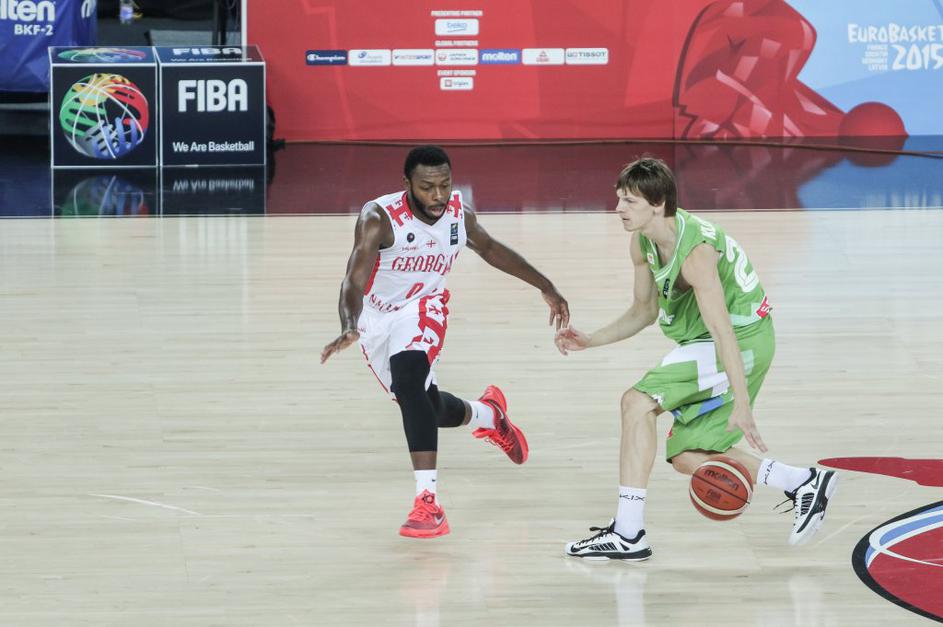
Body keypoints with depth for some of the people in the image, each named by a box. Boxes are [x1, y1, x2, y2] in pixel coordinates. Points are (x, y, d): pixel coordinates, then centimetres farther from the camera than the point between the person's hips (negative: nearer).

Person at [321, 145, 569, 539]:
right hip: (377, 318, 0)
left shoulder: (459, 213, -15)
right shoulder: (380, 219, -30)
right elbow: (354, 280, -40)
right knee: (428, 408, 12)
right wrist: (349, 329, -59)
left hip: (423, 308, 0)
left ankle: (427, 502, -35)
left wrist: (546, 287, 12)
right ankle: (487, 414, 49)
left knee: (408, 378, -30)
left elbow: (489, 248, 8)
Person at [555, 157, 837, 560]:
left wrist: (742, 405, -38)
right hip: (705, 345, 10)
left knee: (637, 402, -21)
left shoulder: (695, 253, -28)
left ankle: (628, 535, -21)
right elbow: (644, 311, 16)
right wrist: (590, 341, 4)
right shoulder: (642, 244, 0)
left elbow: (723, 332, -33)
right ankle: (805, 484, 19)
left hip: (742, 341, -10)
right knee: (687, 457, 10)